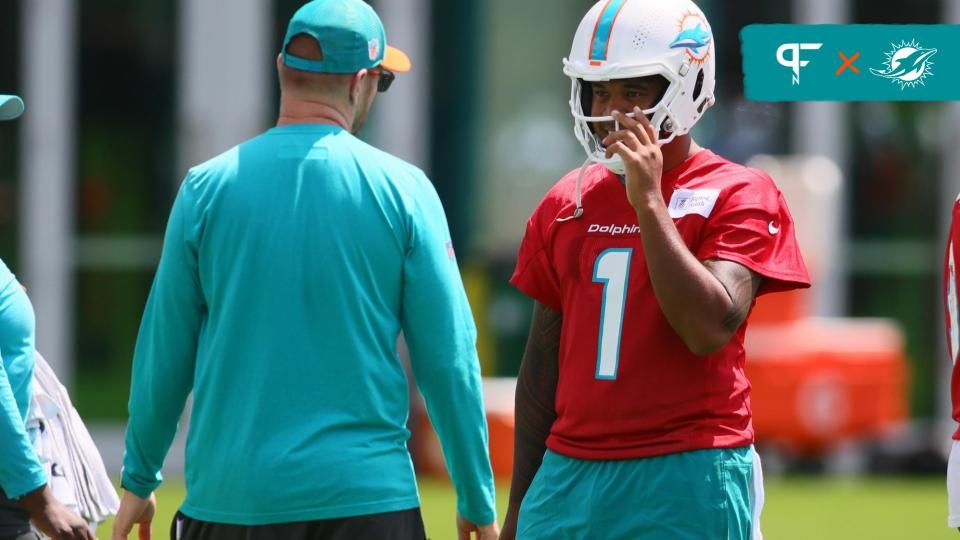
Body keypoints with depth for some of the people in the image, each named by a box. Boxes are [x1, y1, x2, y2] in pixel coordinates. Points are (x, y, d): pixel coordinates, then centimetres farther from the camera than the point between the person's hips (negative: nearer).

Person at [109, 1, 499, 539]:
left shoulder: (208, 188, 1)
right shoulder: (402, 190, -3)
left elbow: (165, 352, 6)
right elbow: (448, 358, -2)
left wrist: (140, 479, 18)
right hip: (364, 497, -2)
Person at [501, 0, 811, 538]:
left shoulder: (738, 197, -4)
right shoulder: (568, 203, 12)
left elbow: (711, 328, -18)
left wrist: (649, 202, -17)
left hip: (685, 477, -5)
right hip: (569, 471, 5)